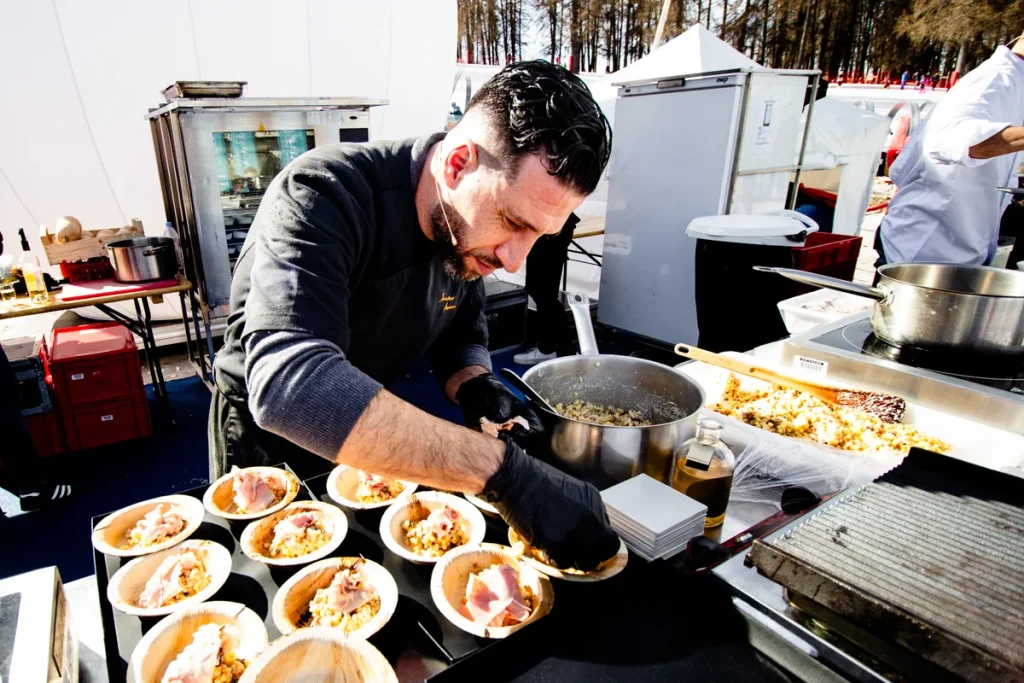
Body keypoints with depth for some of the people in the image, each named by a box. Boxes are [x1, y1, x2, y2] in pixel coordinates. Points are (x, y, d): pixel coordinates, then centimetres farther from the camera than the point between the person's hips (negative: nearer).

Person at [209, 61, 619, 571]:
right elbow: (288, 382, -50)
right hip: (265, 434, -4)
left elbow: (462, 333, -1)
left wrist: (475, 386, -25)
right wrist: (501, 469, -54)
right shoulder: (323, 197, -35)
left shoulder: (470, 225, -15)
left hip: (365, 430, 5)